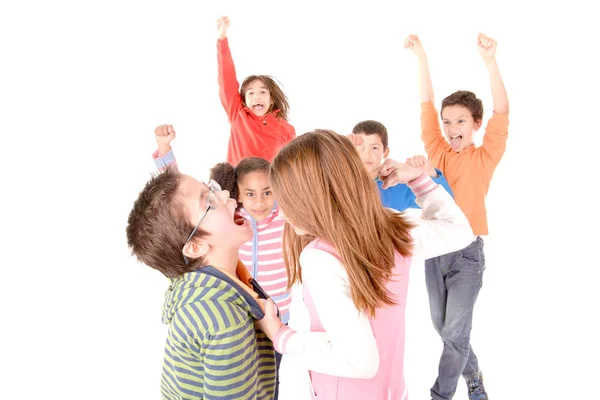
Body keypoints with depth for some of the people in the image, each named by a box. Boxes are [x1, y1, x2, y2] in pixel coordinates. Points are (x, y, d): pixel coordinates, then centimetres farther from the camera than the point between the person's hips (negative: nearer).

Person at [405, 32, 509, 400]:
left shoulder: (485, 157, -6)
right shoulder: (438, 153, 2)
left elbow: (502, 113, -19)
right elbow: (426, 106, -2)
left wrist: (490, 61, -30)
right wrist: (421, 58, -10)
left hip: (467, 251, -4)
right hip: (435, 248, 4)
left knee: (456, 330, -1)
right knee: (442, 325, 16)